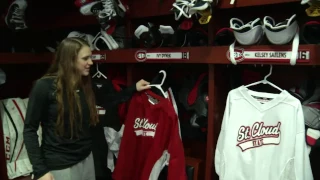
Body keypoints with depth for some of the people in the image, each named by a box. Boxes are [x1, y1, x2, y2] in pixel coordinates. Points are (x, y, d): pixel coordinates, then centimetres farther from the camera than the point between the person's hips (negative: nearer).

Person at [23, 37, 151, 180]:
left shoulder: (85, 84, 2)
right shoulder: (45, 86, -14)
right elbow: (30, 130, -11)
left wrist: (134, 89, 8)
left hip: (86, 159, 6)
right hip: (59, 166, -5)